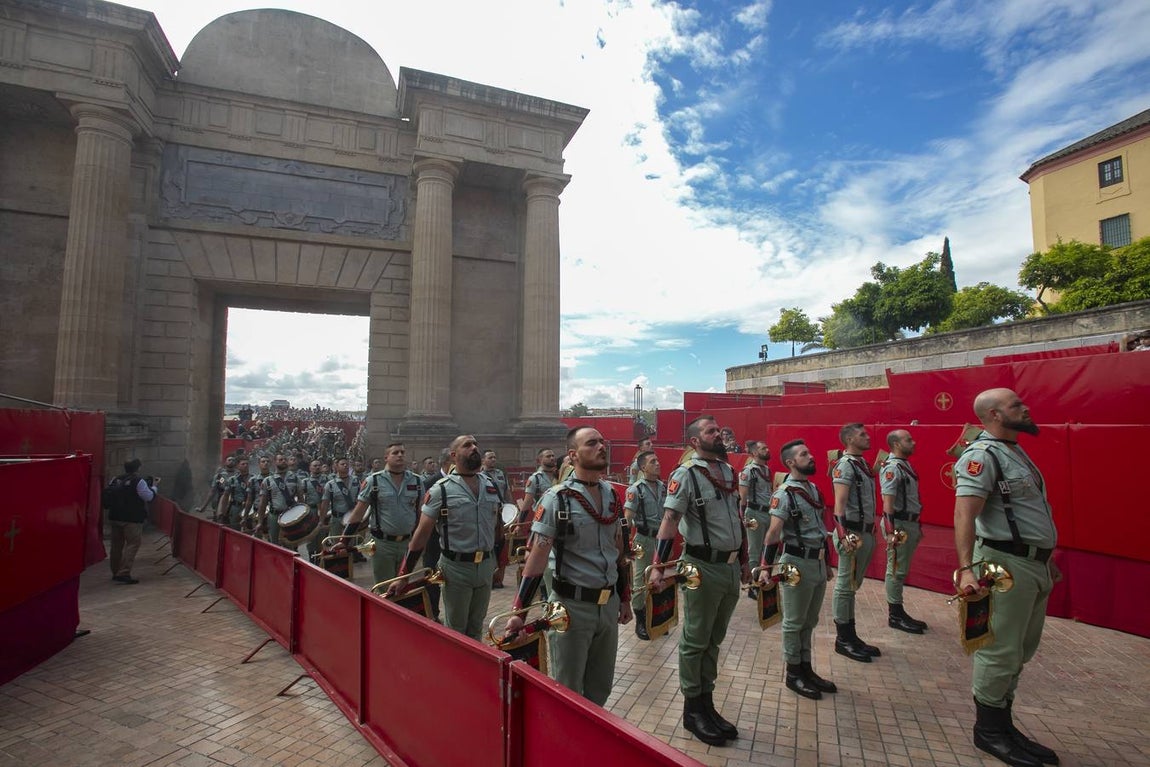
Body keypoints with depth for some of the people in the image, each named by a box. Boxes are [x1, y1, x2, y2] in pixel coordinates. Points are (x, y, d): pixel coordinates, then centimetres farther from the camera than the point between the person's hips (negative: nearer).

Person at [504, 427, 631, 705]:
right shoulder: (556, 499, -14)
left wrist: (625, 598, 16)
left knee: (601, 687, 19)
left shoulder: (612, 495, 4)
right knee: (567, 691, 11)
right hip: (572, 606, -5)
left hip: (609, 604, 6)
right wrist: (518, 612, -17)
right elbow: (537, 558, -15)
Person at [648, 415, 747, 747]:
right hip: (704, 567, -7)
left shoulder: (730, 471, 9)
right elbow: (669, 521, -20)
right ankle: (693, 709, 23)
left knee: (714, 639, 18)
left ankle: (707, 702, 31)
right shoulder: (686, 474, -13)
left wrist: (744, 561, 18)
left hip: (731, 567, 7)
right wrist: (659, 566, -28)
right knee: (695, 641, 8)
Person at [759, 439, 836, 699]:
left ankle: (806, 669, 32)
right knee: (794, 622, 6)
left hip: (818, 562, 8)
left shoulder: (813, 488, 9)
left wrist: (825, 560, 19)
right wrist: (766, 566, -27)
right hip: (797, 563, -8)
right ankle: (794, 674, 20)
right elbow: (773, 533, -22)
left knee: (809, 621, 18)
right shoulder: (784, 494, -17)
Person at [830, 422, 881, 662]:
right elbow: (839, 504, -20)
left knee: (853, 586, 16)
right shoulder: (845, 465, -14)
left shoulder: (862, 463, 14)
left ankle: (851, 636, 25)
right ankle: (843, 640, 10)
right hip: (853, 532, -9)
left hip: (866, 532, 9)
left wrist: (871, 531, 16)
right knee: (845, 587, 0)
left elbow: (867, 502, 16)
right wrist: (843, 535, -26)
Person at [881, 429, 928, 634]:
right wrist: (891, 532, -24)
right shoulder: (892, 468, -16)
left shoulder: (905, 465, 14)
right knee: (896, 571, -1)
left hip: (910, 523, 10)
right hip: (898, 524, -10)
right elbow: (888, 502, -21)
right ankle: (895, 616, 8)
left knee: (902, 571, 15)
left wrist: (917, 526, 19)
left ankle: (899, 612, 24)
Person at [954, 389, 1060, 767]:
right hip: (1006, 565, -10)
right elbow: (964, 514, -25)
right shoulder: (983, 454, -16)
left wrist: (1046, 558, 25)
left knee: (1020, 651, 18)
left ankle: (1003, 725, 32)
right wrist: (966, 569, -33)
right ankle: (988, 731, 16)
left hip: (1034, 564, 10)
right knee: (1000, 652, 1)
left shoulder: (1015, 451, 16)